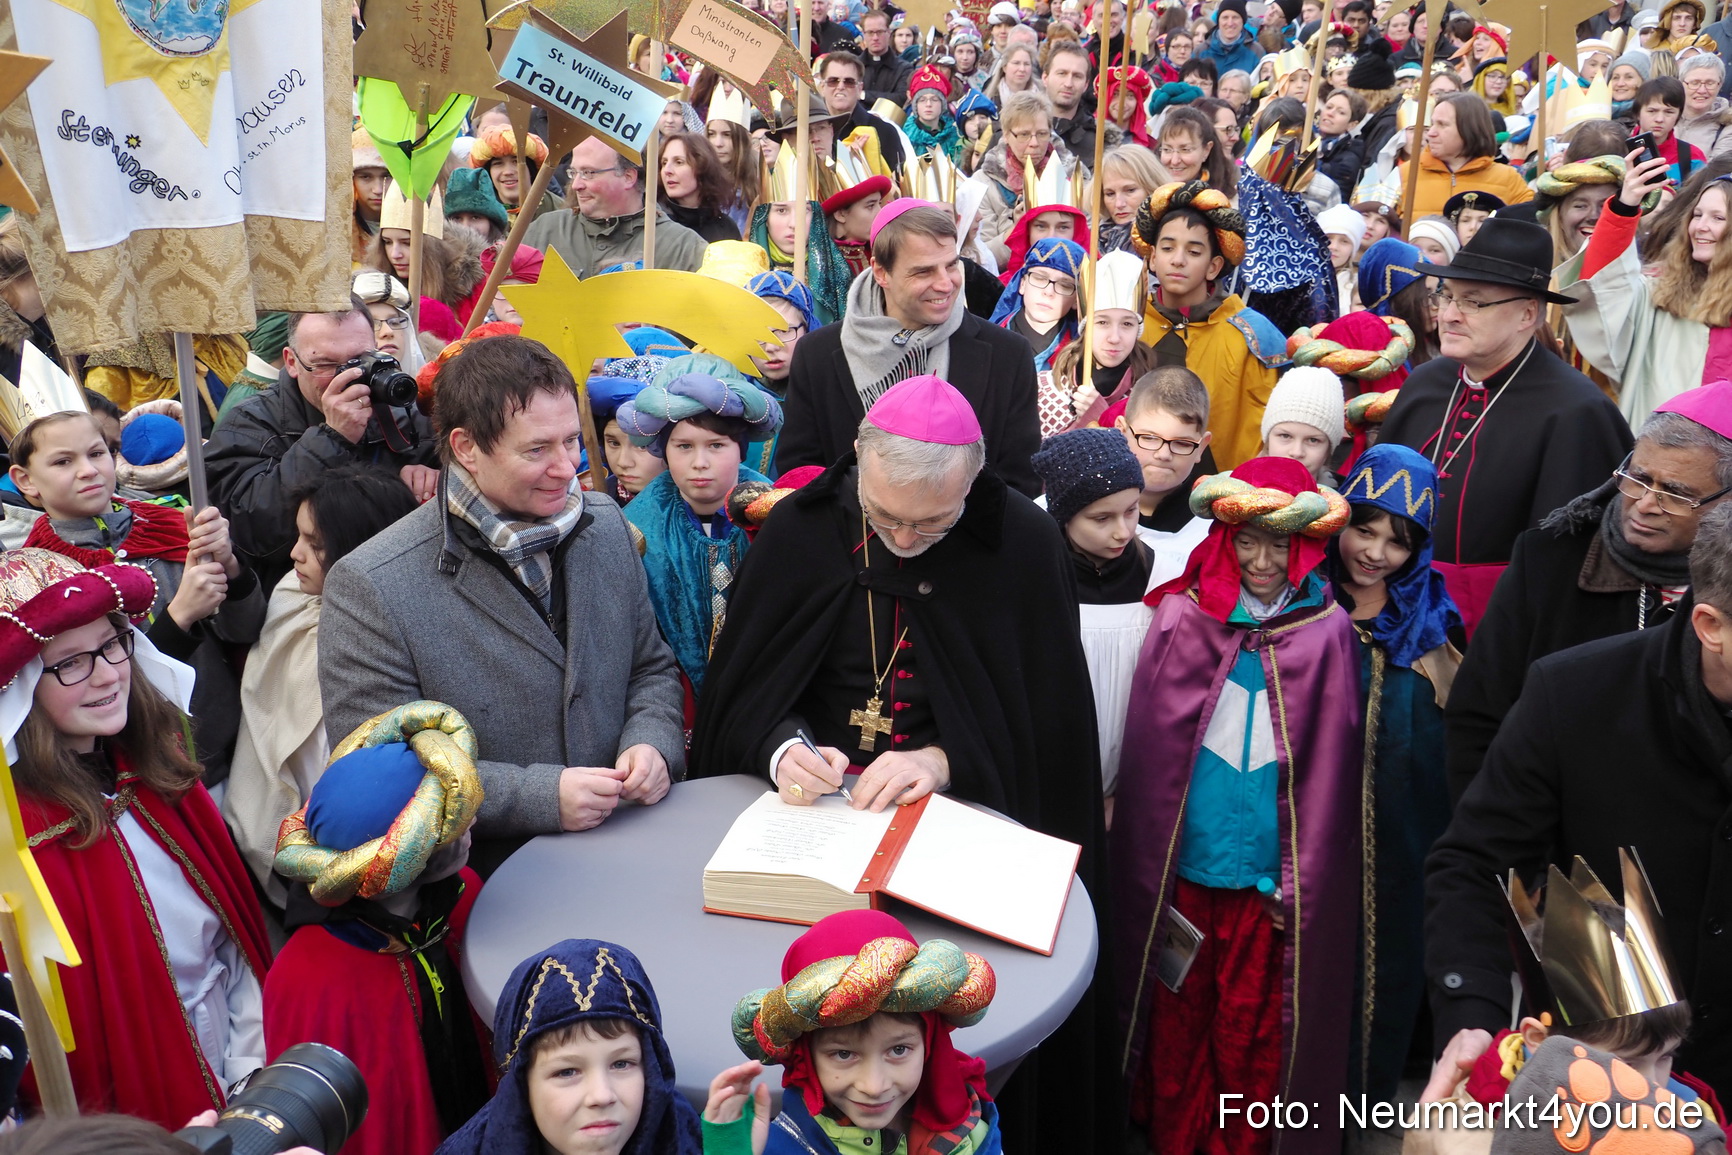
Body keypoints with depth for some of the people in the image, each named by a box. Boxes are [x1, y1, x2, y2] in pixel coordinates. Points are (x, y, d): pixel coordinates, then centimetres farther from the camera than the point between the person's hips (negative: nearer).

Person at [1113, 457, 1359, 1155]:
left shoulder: (1325, 631, -5)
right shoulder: (1181, 614, -3)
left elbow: (1326, 771, -2)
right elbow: (1149, 749, 2)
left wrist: (1299, 883, -2)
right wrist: (1147, 859, 1)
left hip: (1268, 871, -1)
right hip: (1181, 860, 1)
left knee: (1252, 1023, 11)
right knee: (1178, 1012, 14)